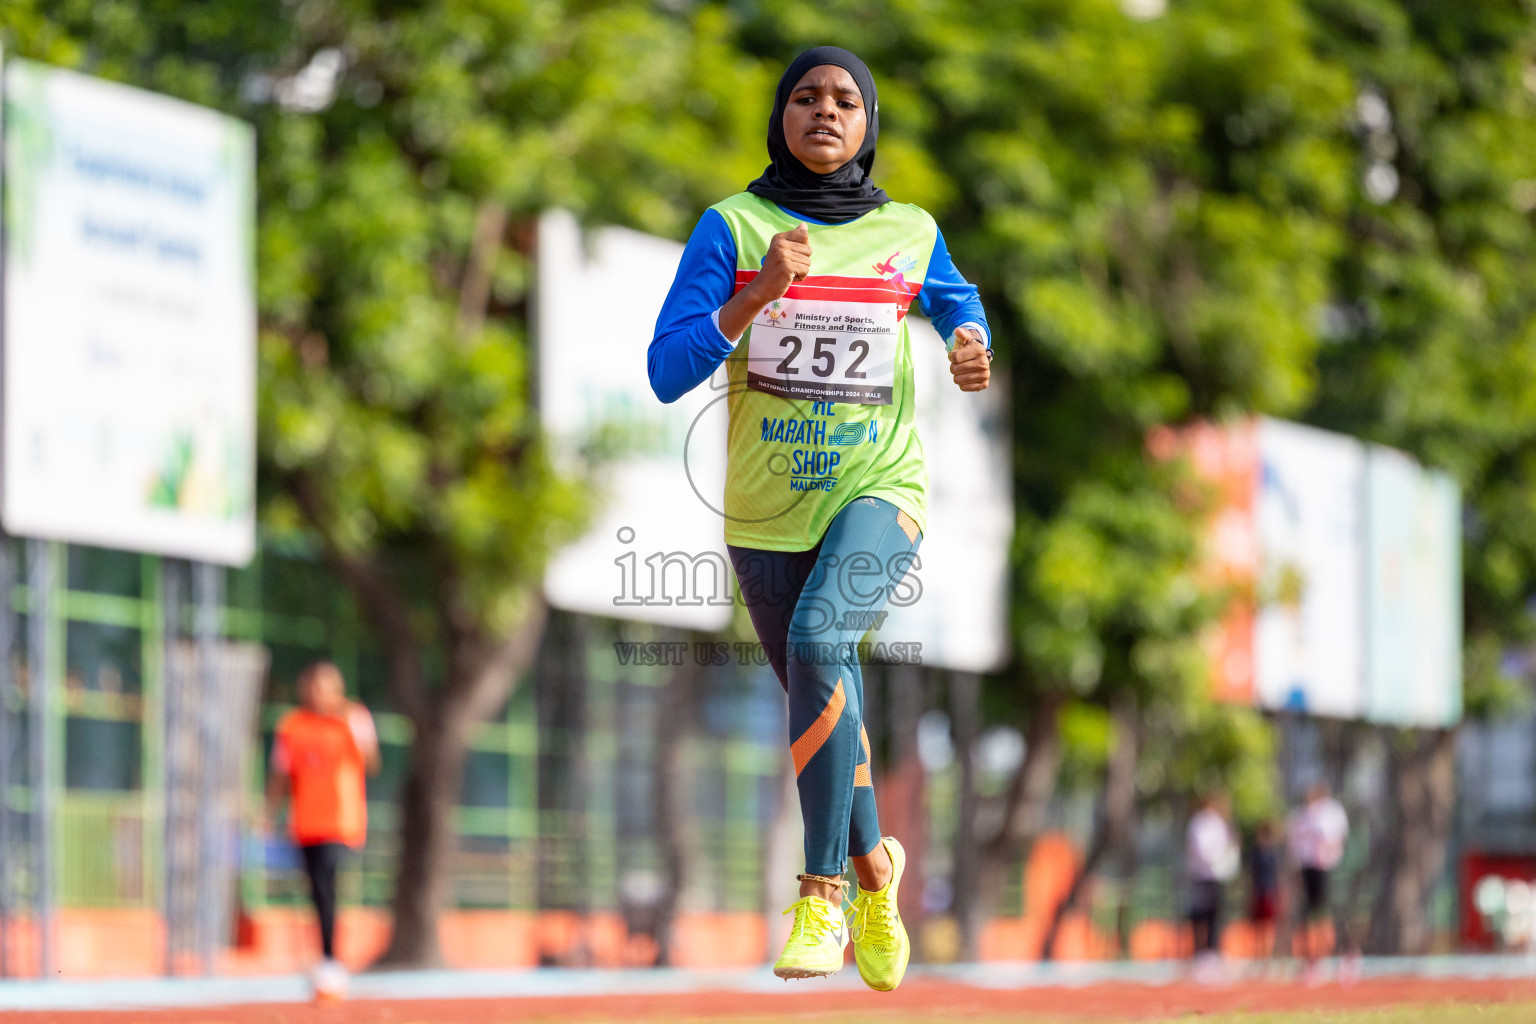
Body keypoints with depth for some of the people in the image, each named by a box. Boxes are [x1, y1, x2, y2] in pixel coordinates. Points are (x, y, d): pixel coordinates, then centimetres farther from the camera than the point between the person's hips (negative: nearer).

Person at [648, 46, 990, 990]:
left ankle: (823, 892, -25)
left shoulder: (912, 234, 3)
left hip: (880, 489, -2)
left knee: (819, 636, -29)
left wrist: (972, 344, 2)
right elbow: (667, 372, -10)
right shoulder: (734, 228, -2)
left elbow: (959, 303, 25)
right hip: (767, 510, 2)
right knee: (824, 698, 11)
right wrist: (758, 294, -23)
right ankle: (873, 863, 41)